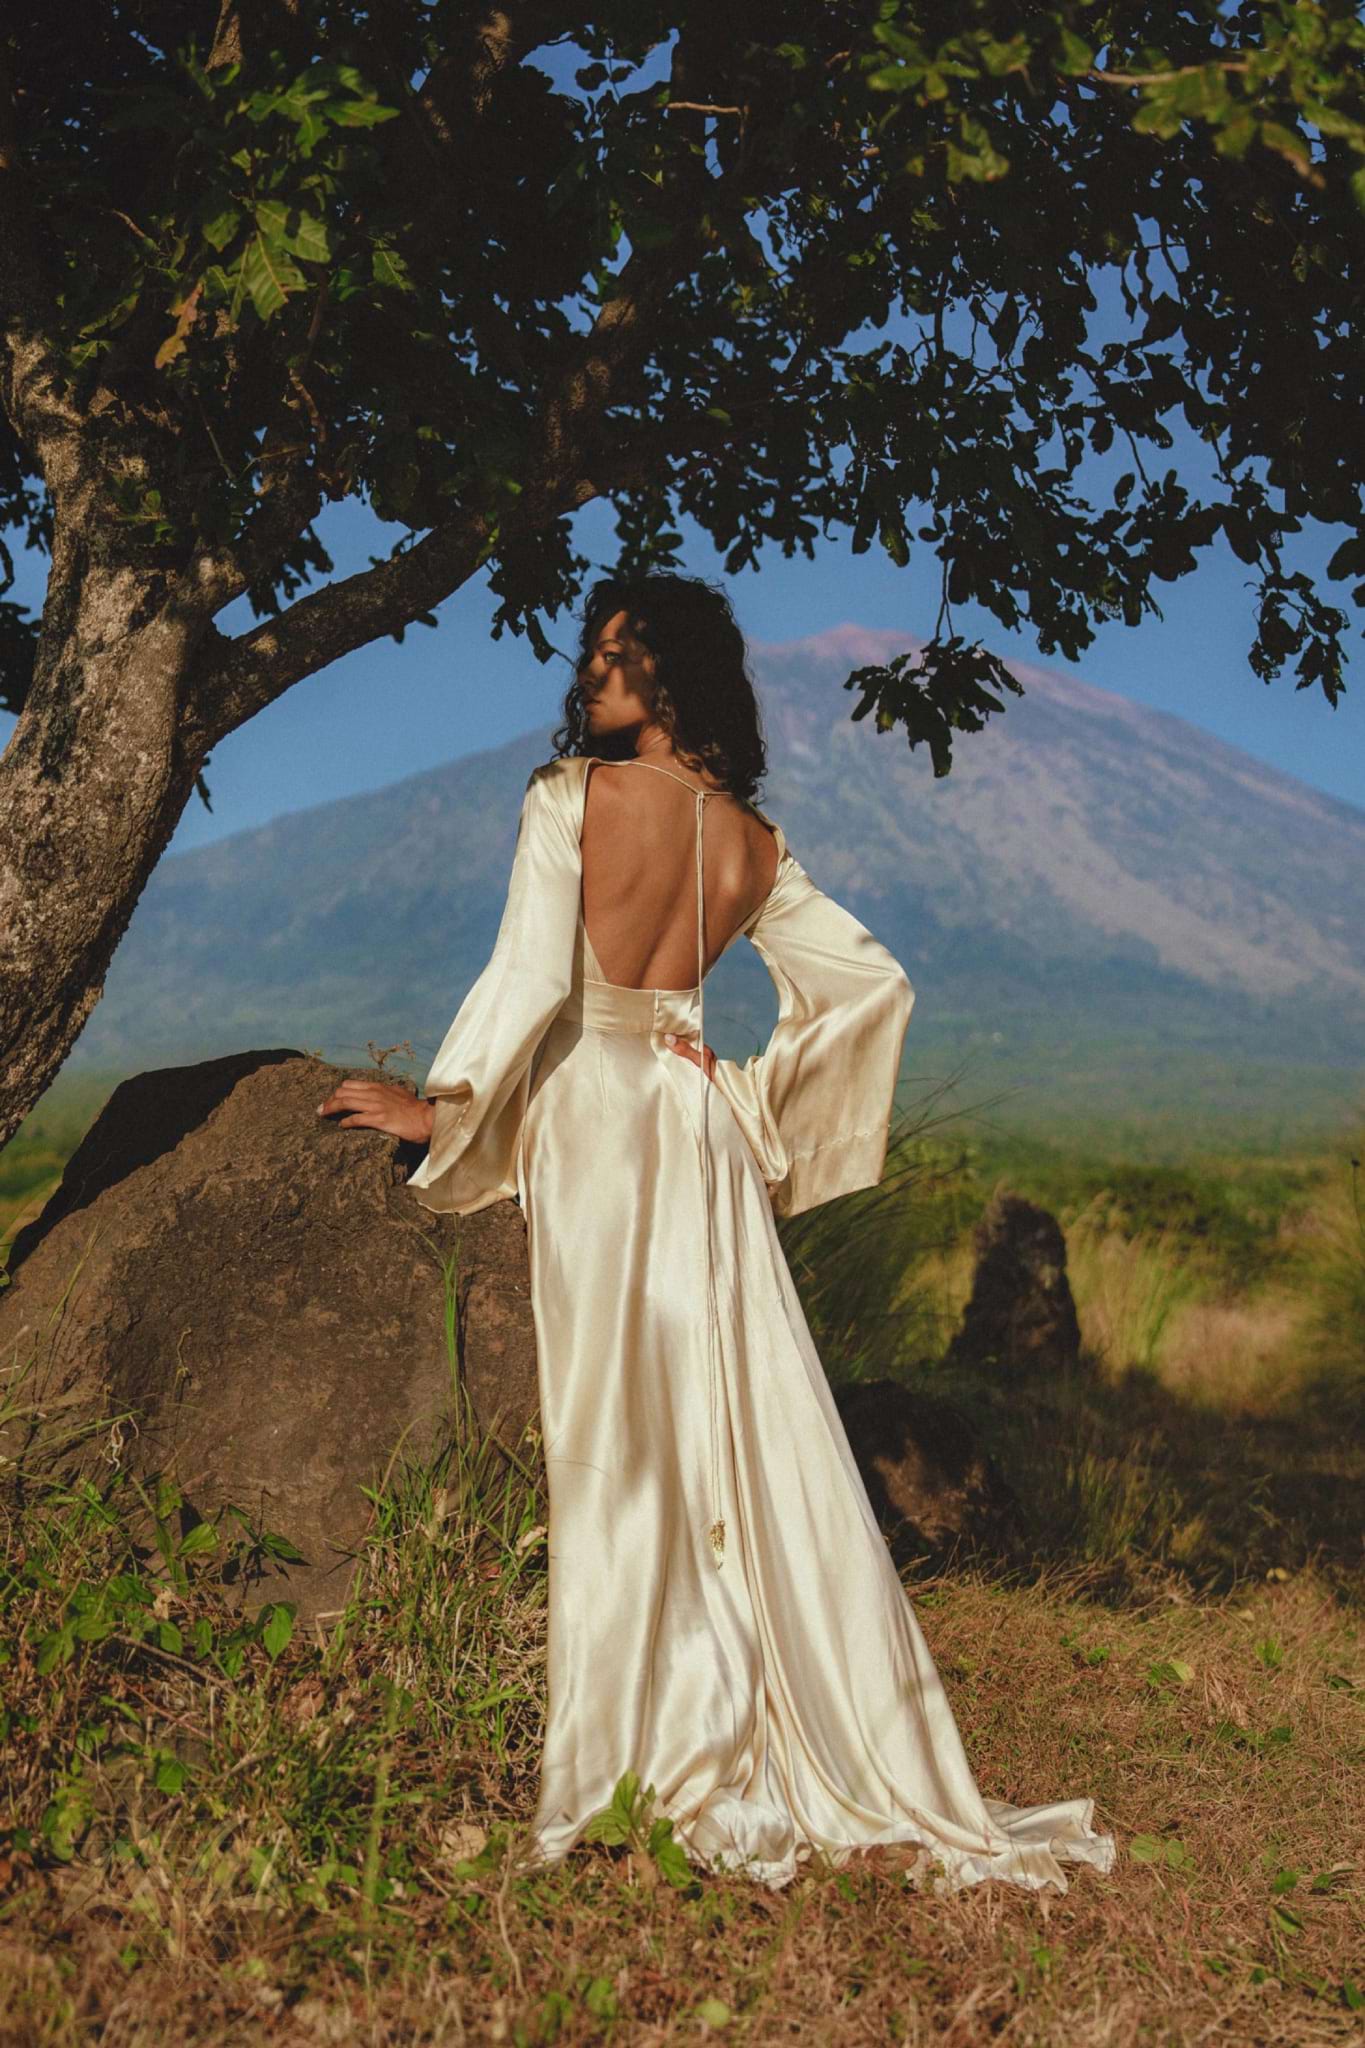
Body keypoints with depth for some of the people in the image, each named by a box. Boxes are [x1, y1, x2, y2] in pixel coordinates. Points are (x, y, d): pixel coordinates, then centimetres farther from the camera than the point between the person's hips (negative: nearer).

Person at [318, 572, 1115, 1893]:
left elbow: (531, 975, -14)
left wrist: (440, 1106, -5)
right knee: (750, 1431, 8)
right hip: (704, 1137, 5)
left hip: (590, 1120, -4)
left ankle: (674, 1764, 6)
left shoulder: (569, 796, -6)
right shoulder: (756, 846, 8)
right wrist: (764, 1094, 14)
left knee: (622, 1441, 1)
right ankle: (859, 1754, 14)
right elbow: (874, 982, 9)